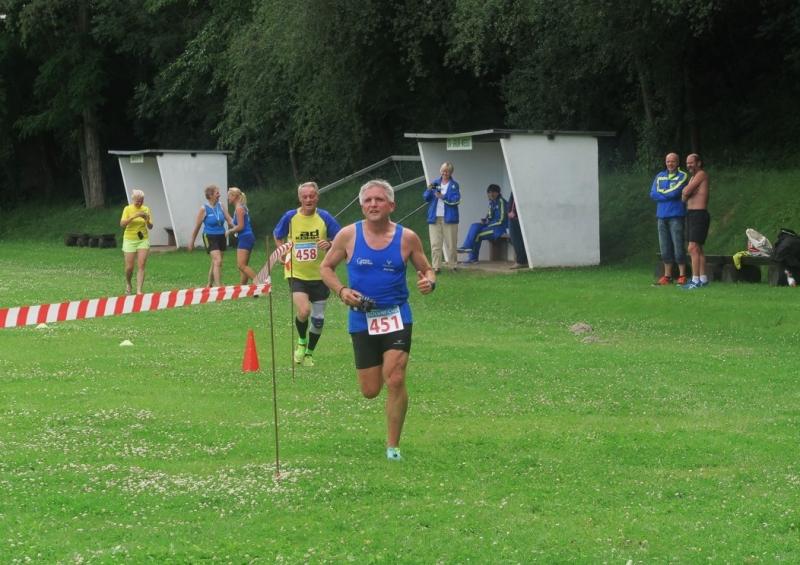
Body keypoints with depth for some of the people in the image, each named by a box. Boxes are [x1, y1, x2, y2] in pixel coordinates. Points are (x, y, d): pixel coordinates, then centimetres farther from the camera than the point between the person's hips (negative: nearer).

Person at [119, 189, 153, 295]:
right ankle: (128, 284, 29)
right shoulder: (128, 209, -5)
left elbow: (150, 227, 1)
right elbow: (122, 224, -17)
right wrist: (134, 216, -30)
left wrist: (147, 220, -20)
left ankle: (139, 291, -12)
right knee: (129, 267, 0)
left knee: (141, 266, -10)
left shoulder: (146, 209, 2)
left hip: (143, 240, 2)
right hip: (130, 239, -2)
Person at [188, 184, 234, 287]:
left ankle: (209, 285, 30)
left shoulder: (221, 206, 5)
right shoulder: (204, 209, -8)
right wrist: (192, 241, 4)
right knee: (218, 261, -19)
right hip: (210, 237, -6)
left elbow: (230, 220, 6)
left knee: (215, 263, 14)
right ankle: (219, 286, -22)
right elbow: (197, 227, -1)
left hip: (221, 236, 6)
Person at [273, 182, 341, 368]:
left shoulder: (324, 217, -5)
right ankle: (301, 342, 9)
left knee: (318, 318, 6)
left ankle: (309, 353, 29)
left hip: (319, 275, 1)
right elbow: (277, 236, 15)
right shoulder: (290, 217, -3)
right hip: (296, 274, -1)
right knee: (303, 311, -22)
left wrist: (330, 244, -20)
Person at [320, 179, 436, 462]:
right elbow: (326, 267, 7)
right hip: (362, 319, 1)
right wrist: (342, 291, -11)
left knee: (395, 380, -15)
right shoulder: (348, 235, -4)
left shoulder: (407, 238, -3)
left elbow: (427, 270, 9)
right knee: (370, 390, 5)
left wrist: (429, 282, -15)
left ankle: (393, 445, 1)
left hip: (396, 316, -1)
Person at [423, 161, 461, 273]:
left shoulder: (454, 185, 4)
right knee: (435, 244, -3)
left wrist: (443, 196, -20)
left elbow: (457, 200, -9)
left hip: (449, 218, -2)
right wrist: (429, 190, -14)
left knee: (451, 244, 2)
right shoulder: (435, 183, 12)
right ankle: (436, 266, -3)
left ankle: (452, 265, 11)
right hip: (435, 217, 2)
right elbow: (425, 198, 6)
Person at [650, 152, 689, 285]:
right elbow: (652, 194, 3)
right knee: (665, 247, 7)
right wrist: (669, 194, -7)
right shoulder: (659, 177, 14)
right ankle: (667, 275, 12)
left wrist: (661, 192, 0)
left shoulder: (682, 176, -1)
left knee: (678, 245, -7)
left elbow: (675, 192, -14)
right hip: (662, 215, 5)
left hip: (676, 215, -5)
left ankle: (682, 275, -2)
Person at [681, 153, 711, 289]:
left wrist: (685, 192, 5)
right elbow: (685, 193, 11)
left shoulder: (701, 174, -10)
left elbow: (685, 192, -16)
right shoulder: (693, 177, 19)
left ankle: (696, 280, -18)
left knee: (693, 248, -15)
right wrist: (686, 192, -10)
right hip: (691, 214, 10)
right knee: (698, 249, 14)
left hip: (699, 215, -10)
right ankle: (703, 279, 20)